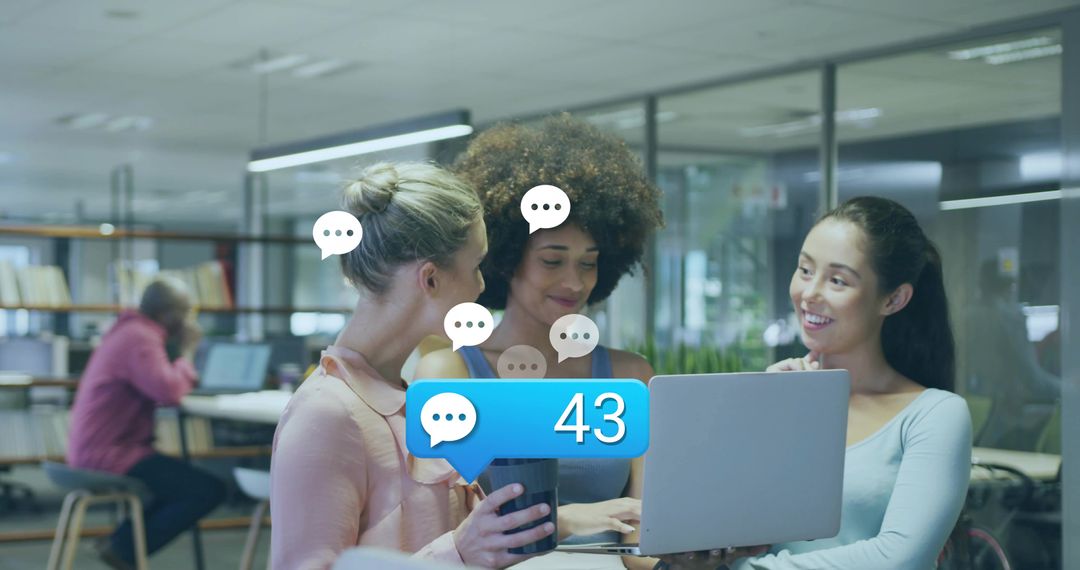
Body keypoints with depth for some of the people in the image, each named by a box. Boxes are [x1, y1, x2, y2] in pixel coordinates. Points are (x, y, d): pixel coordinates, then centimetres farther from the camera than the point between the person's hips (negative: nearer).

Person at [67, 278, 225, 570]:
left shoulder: (129, 331, 15)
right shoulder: (140, 339, -18)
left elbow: (157, 387, 17)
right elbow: (169, 392, -29)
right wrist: (187, 352, -13)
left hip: (95, 448, 11)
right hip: (109, 455, -11)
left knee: (183, 479, 25)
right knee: (209, 490, -14)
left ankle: (122, 541, 16)